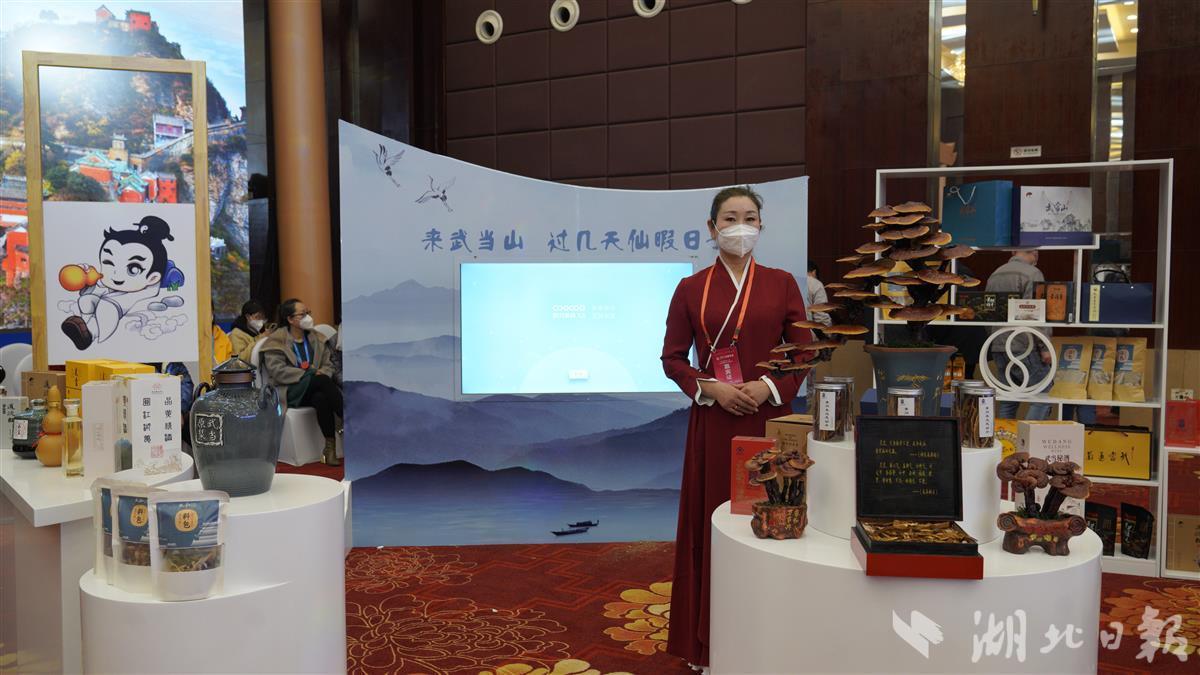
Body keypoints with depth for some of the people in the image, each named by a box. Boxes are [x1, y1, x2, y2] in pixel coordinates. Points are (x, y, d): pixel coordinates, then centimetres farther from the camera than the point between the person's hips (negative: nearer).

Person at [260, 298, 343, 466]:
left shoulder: (316, 338, 20)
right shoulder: (276, 340, 2)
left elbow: (328, 364, 15)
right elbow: (277, 370, -10)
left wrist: (322, 373, -10)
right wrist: (308, 374, -18)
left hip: (315, 388, 4)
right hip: (289, 391, -4)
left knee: (321, 397, -35)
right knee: (322, 381, -34)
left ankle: (330, 446, -34)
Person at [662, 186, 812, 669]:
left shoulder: (782, 284, 4)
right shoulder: (691, 289, 3)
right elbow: (673, 359, 4)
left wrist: (769, 386, -12)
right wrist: (710, 388, -12)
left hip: (769, 419, 1)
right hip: (714, 422, 0)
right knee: (712, 523, 4)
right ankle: (708, 642, 16)